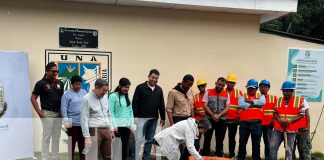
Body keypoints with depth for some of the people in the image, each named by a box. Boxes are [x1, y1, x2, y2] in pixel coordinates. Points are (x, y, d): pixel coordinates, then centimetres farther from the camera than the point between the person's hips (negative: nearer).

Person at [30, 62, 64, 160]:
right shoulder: (41, 83, -7)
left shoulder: (60, 83, 7)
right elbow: (33, 98, -7)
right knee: (46, 137, 0)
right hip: (47, 114, -5)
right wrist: (39, 112, -12)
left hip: (58, 113, 5)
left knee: (56, 137, 12)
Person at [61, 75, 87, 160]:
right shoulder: (67, 94, -3)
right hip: (73, 123, -4)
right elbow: (63, 108, -8)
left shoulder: (84, 92, 10)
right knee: (72, 143, 4)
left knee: (82, 143, 10)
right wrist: (66, 120, -15)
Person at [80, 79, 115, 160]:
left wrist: (111, 130, 16)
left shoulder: (105, 97, 11)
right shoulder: (87, 99, -8)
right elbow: (84, 119, -11)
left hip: (106, 130, 6)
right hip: (94, 131, -6)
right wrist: (87, 137, -14)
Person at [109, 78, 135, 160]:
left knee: (125, 146, 10)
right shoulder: (113, 96, -7)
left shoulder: (127, 97, 12)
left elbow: (131, 111, 13)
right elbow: (111, 112, -10)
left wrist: (132, 125, 7)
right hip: (118, 126, -5)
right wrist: (114, 126, -13)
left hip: (126, 126, 5)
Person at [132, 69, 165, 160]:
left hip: (154, 119, 5)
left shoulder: (159, 89, 10)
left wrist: (163, 117, 12)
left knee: (150, 140, 12)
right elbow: (135, 103, -8)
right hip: (142, 118, -5)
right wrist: (135, 116, -14)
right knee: (139, 139, -7)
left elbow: (161, 105, 13)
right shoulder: (140, 87, -5)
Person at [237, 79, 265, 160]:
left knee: (256, 143, 6)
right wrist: (255, 105, -12)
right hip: (244, 122, 0)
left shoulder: (260, 96, 12)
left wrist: (250, 101, -10)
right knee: (242, 142, 7)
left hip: (256, 123, 0)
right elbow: (240, 105, -13)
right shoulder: (242, 96, 8)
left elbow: (262, 102, -12)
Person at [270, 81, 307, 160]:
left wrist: (289, 121, -16)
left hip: (291, 130, -3)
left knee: (289, 150, 5)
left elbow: (302, 114, -4)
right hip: (278, 129, 3)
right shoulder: (278, 100, 9)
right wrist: (280, 120, -8)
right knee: (272, 147, -2)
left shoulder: (300, 101, -1)